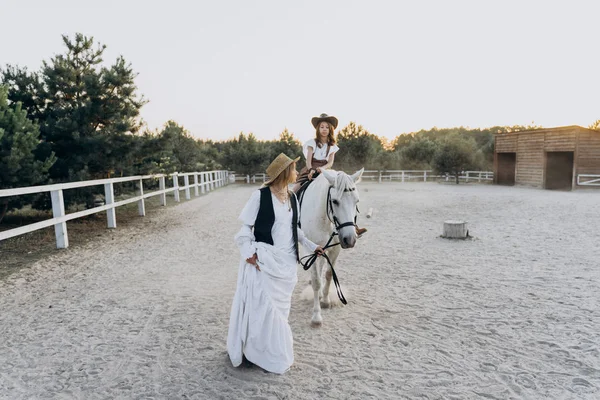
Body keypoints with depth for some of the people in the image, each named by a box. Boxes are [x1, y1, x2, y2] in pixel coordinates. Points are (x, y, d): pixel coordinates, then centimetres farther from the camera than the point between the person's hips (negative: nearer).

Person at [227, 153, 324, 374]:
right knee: (263, 305, 0)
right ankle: (264, 352, 20)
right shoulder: (260, 195, -12)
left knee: (281, 306, 16)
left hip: (286, 261, 6)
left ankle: (278, 352, 33)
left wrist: (312, 246, 16)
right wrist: (248, 252, -17)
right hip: (264, 260, -6)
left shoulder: (292, 198, 8)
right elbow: (246, 226, -8)